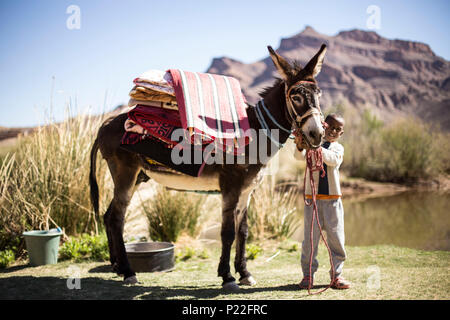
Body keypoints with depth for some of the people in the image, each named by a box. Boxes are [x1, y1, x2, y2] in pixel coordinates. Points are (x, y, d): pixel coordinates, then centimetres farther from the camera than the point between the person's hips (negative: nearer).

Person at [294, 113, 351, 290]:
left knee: (336, 238, 3)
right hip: (312, 199, -1)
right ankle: (308, 274, 12)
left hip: (333, 200, 1)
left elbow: (334, 160, -18)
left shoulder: (338, 148, 6)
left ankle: (336, 275, 15)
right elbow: (299, 156, -16)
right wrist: (300, 147, -40)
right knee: (310, 238, 1)